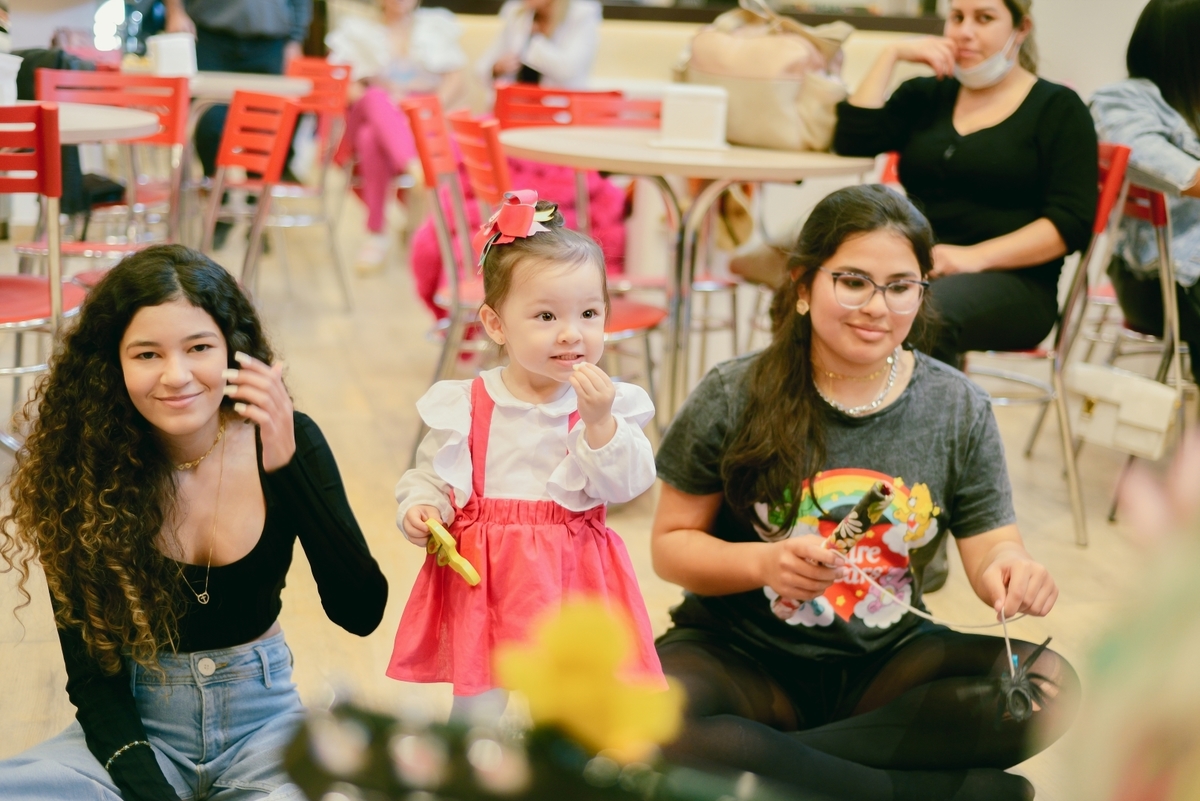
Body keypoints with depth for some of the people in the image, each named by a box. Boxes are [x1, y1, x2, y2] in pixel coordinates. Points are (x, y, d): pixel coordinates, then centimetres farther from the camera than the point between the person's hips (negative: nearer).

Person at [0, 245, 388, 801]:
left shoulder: (288, 442, -9)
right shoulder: (82, 469, -11)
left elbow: (361, 612, -17)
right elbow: (93, 676, -9)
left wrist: (286, 465, -26)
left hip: (261, 718, 0)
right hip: (135, 727, 0)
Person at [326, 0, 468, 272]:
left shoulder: (438, 24, 19)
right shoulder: (356, 30, 17)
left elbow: (456, 82, 8)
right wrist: (386, 101, -15)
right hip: (369, 115, -1)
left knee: (371, 137, -35)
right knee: (376, 98, -37)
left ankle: (376, 232, -35)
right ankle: (415, 167, -59)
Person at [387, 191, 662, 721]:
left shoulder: (610, 403, -4)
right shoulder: (462, 407, -4)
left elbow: (626, 486, -12)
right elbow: (429, 475, 5)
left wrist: (600, 423, -24)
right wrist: (419, 511, -15)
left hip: (573, 577, 0)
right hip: (481, 577, 0)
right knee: (476, 708, 9)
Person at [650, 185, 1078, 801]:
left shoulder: (958, 409, 1)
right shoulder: (733, 398, -7)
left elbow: (989, 548, 1)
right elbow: (671, 544, -2)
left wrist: (1010, 569, -24)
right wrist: (761, 563, -22)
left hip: (885, 657, 3)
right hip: (742, 652, -2)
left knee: (1046, 686, -24)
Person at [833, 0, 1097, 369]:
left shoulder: (1058, 108, 9)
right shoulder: (924, 97, 21)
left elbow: (1071, 222, -3)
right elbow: (852, 141, 6)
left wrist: (976, 257, -15)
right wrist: (892, 55, 6)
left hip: (1010, 281, -3)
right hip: (912, 268, 3)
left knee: (927, 309, -38)